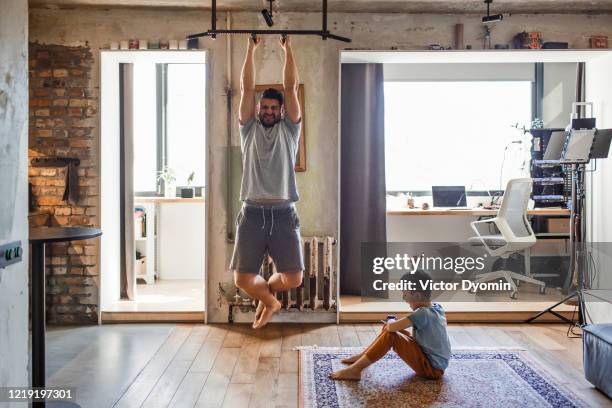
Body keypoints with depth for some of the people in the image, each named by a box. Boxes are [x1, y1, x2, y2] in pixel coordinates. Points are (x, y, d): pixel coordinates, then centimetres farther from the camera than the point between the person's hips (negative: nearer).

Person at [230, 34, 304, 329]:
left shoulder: (289, 130, 11)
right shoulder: (249, 129, 11)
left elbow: (291, 88, 6)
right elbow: (247, 88, 7)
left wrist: (287, 49, 8)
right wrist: (251, 48, 6)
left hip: (283, 214, 0)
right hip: (253, 214, 0)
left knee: (293, 279, -4)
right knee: (242, 278, -4)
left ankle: (267, 289, 33)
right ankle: (269, 301, 29)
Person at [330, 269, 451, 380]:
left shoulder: (422, 313, -24)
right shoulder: (437, 308, 3)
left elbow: (391, 327, -30)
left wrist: (390, 322, -6)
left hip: (432, 368, -9)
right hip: (437, 363, 9)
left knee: (390, 335, -21)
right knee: (389, 328, 9)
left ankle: (355, 370, -16)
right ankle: (362, 356, 20)